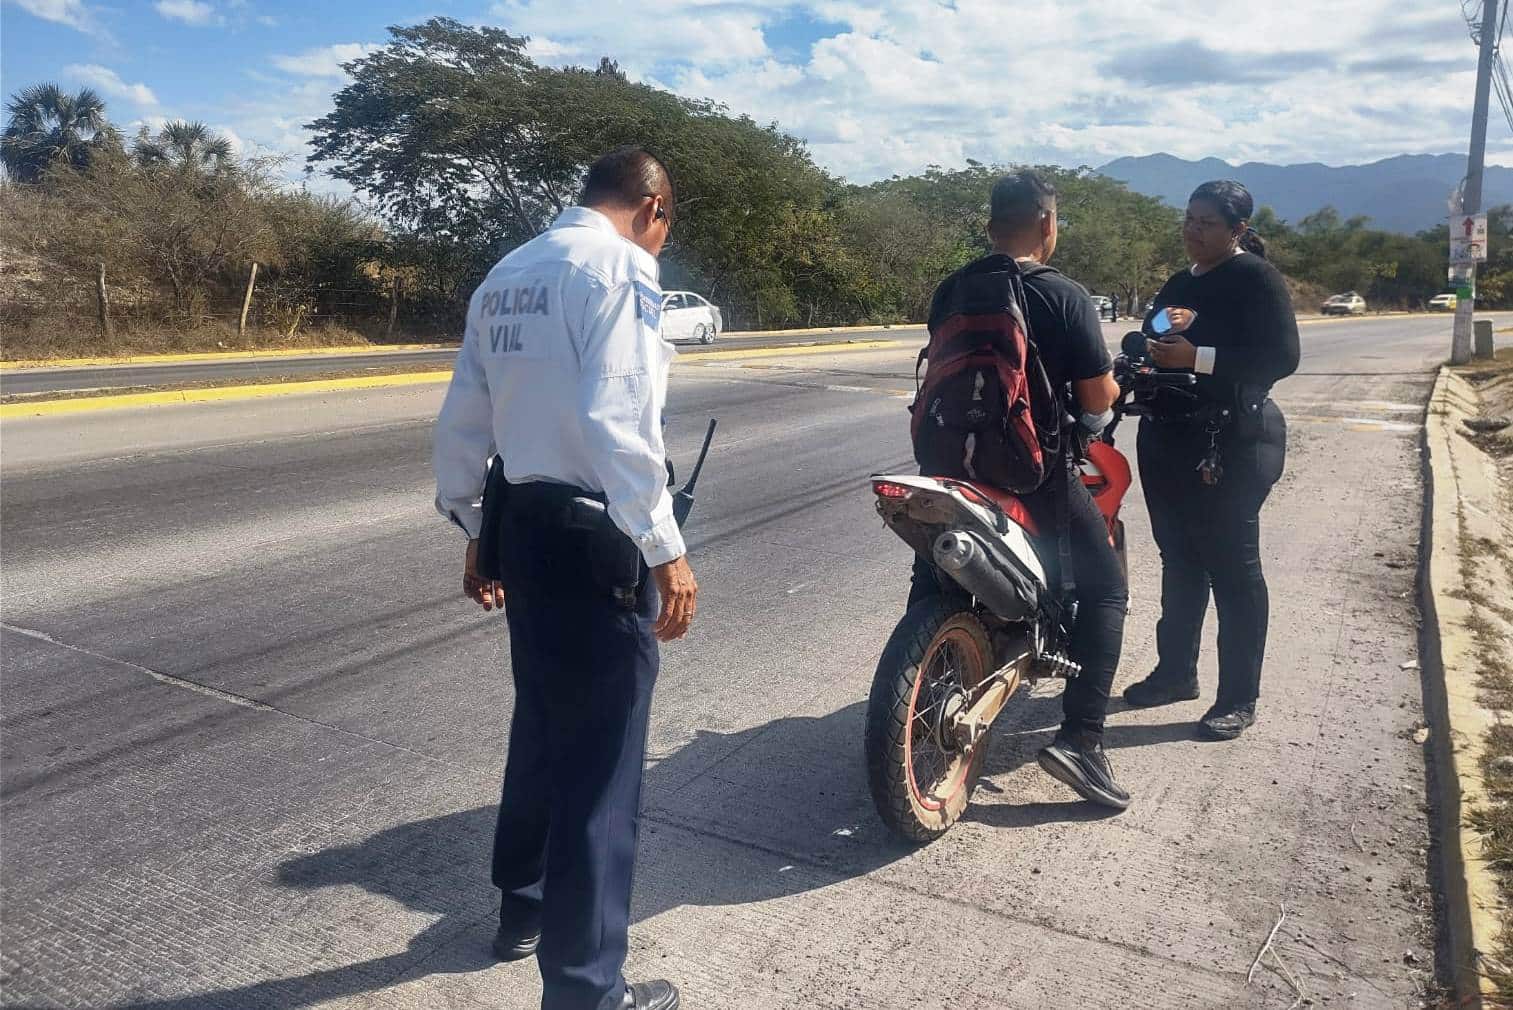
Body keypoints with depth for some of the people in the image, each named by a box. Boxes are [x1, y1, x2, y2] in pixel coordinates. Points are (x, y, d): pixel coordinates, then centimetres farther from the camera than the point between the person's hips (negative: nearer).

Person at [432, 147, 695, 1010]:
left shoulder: (504, 276, 14)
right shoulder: (618, 266, -11)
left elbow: (462, 426, 16)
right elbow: (618, 422, -23)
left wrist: (476, 532, 23)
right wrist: (665, 550, -20)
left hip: (522, 525, 9)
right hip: (596, 537, -9)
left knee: (545, 726, 24)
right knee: (600, 764, 1)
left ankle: (524, 905, 43)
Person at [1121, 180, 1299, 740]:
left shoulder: (1256, 278, -7)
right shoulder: (1180, 283, 17)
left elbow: (1282, 357, -17)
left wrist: (1197, 357, -23)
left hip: (1232, 441, -8)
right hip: (1168, 437, 8)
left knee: (1232, 566, -3)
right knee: (1179, 560, 15)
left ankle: (1239, 698, 6)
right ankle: (1176, 672, 27)